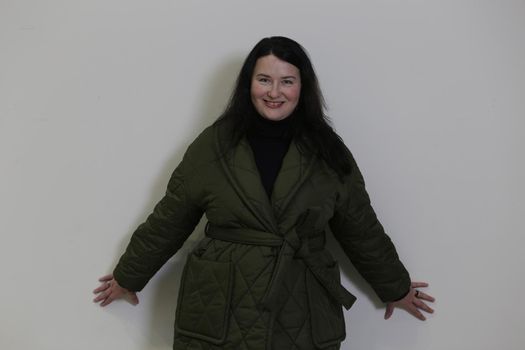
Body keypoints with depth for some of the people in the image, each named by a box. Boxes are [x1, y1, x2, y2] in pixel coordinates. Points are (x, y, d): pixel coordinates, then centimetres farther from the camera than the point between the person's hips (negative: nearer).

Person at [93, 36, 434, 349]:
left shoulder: (329, 153, 0)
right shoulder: (213, 145, -3)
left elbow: (362, 230, 10)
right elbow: (167, 222, 5)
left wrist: (395, 287, 18)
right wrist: (128, 277, 13)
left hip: (302, 318, 1)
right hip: (219, 312, 0)